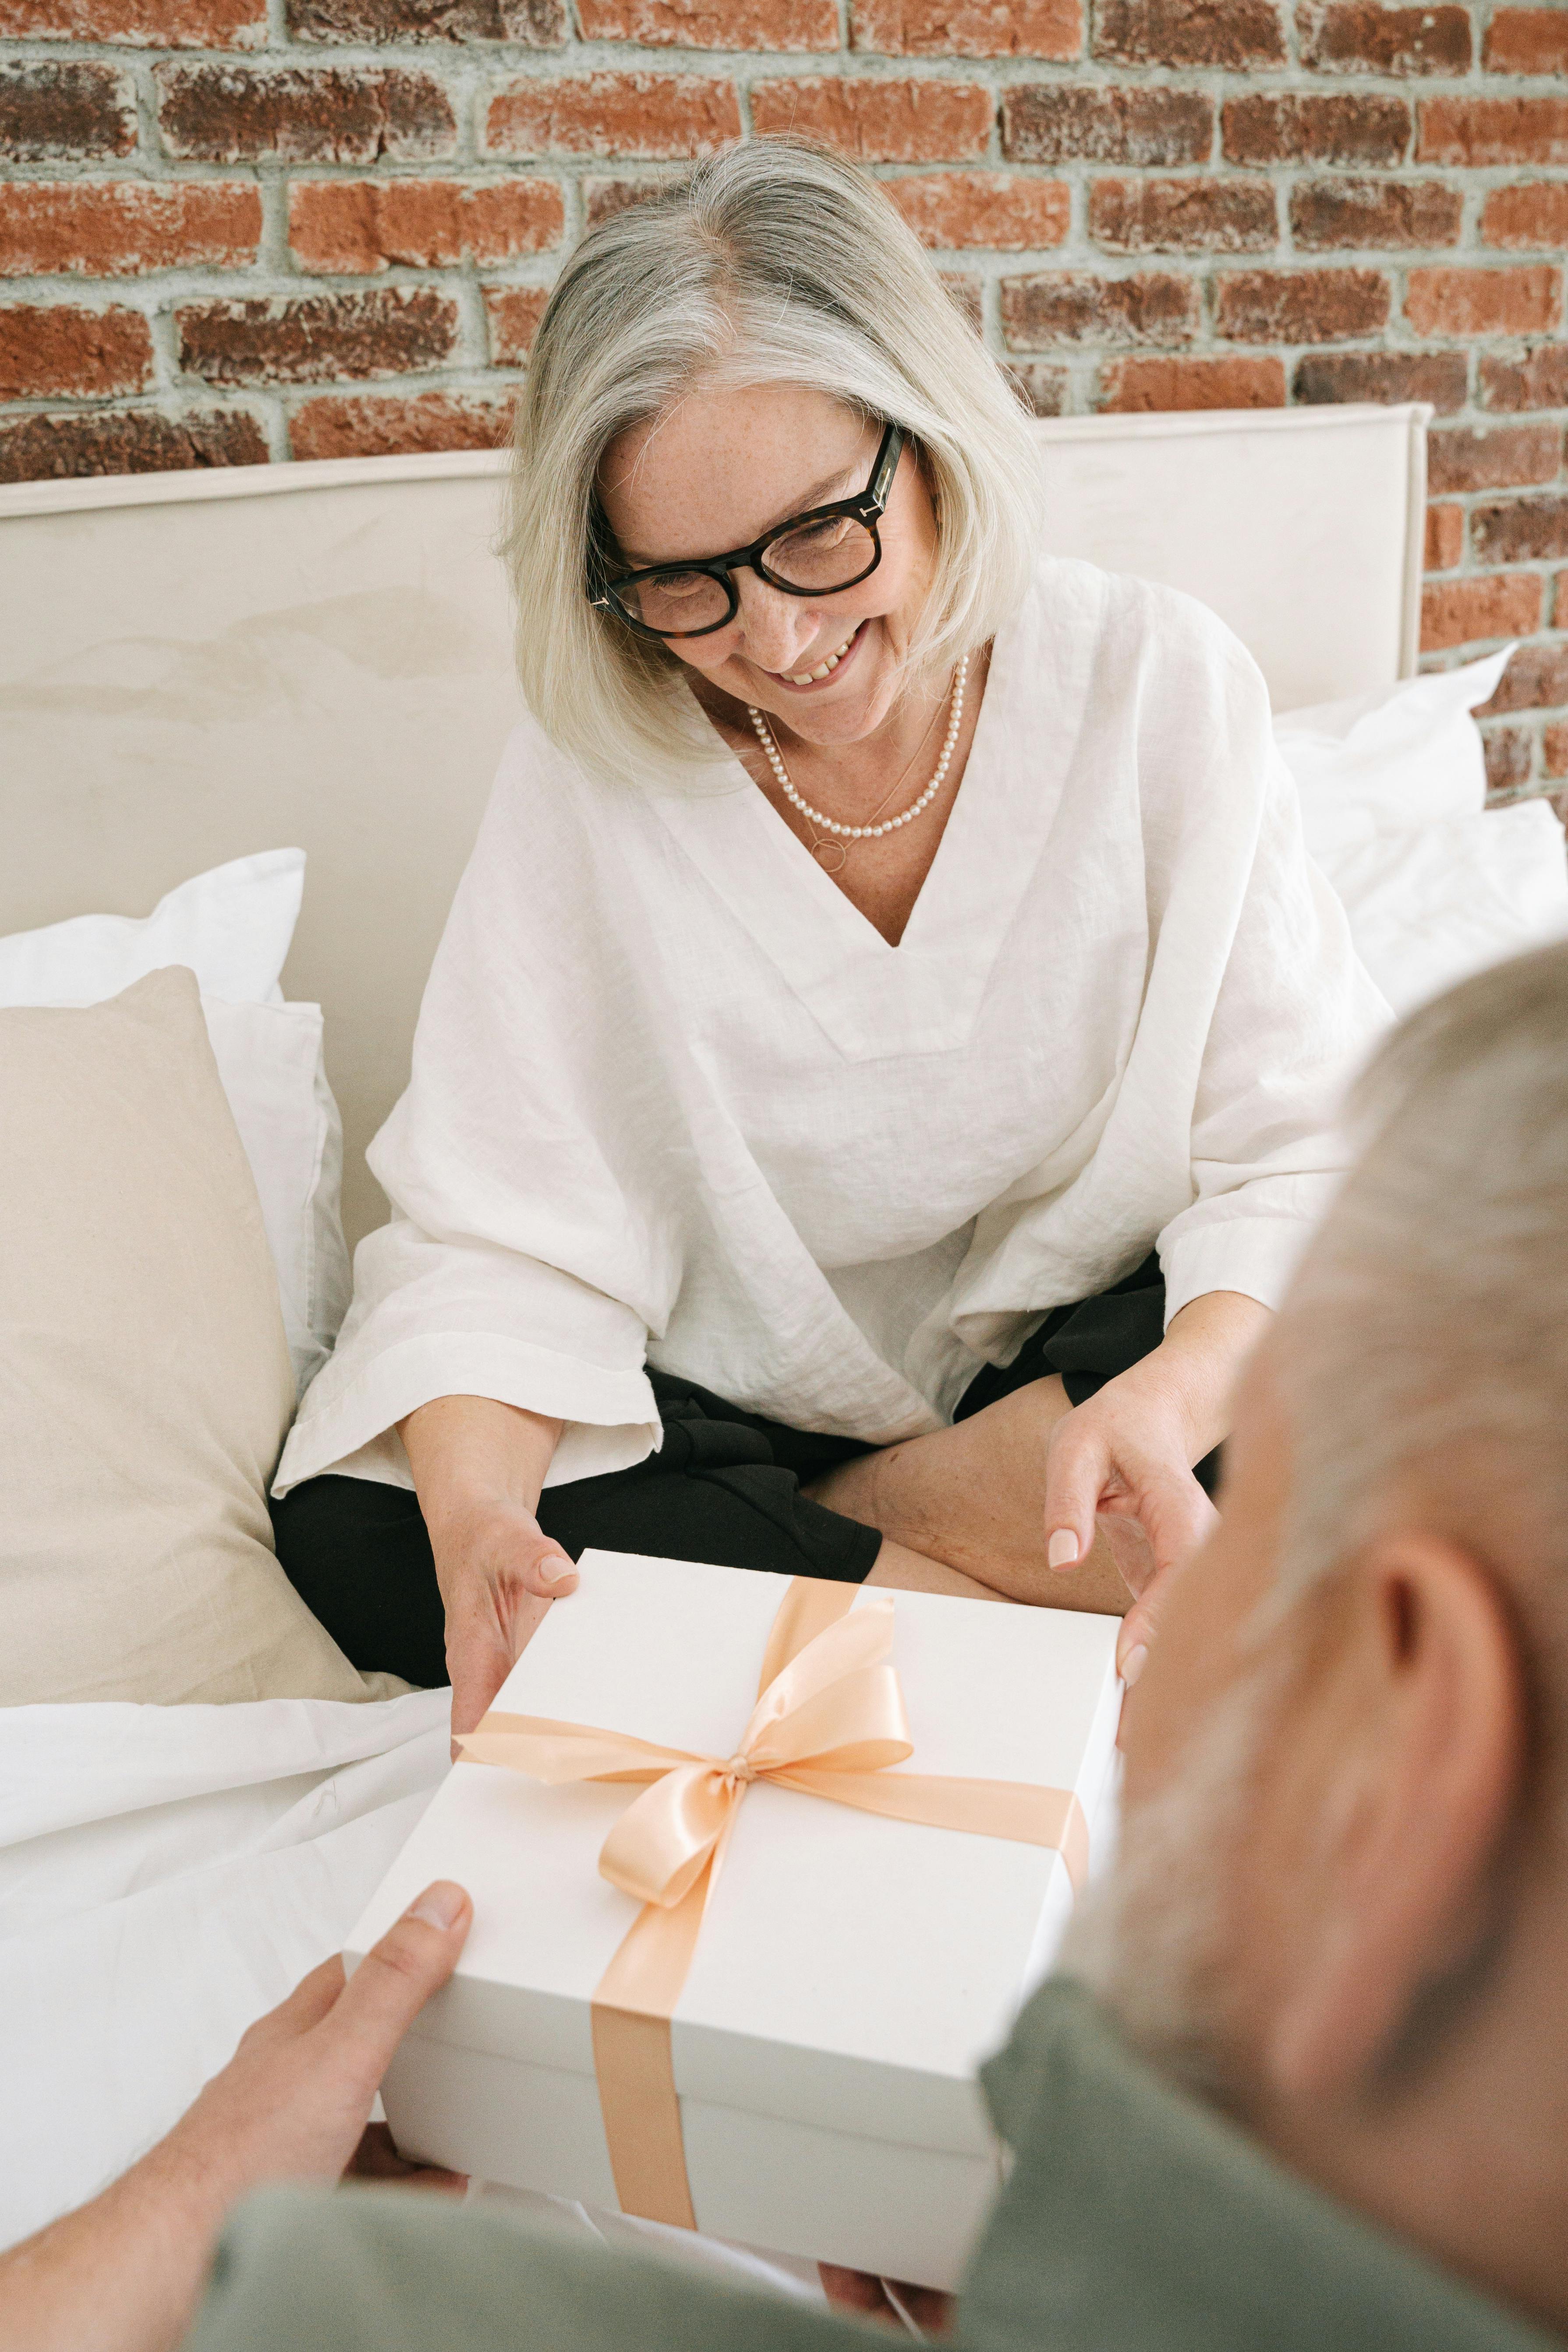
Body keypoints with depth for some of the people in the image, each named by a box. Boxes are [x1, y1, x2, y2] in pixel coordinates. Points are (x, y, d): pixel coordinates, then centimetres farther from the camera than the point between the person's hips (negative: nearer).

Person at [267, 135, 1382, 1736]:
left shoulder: (1160, 689, -12)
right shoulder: (589, 768, -12)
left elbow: (1308, 1142, -14)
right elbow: (504, 1228, -15)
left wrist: (1175, 1396, -34)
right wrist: (476, 1511, -35)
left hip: (1080, 1363, 0)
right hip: (728, 1410, 1)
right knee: (354, 1529, -22)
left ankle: (780, 1555, -13)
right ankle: (1000, 1607, -17)